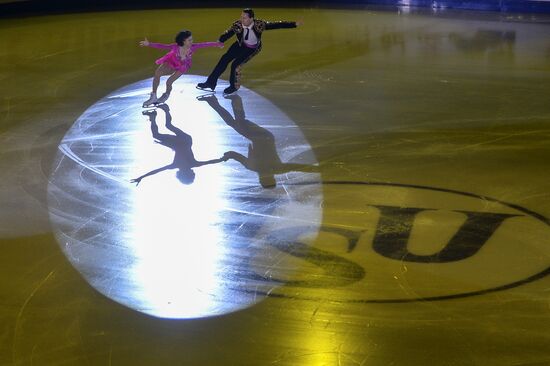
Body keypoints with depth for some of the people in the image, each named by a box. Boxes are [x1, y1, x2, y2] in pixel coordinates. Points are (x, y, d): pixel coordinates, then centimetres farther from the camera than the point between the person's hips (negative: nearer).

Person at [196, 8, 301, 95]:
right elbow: (228, 34, -29)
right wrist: (220, 41, -50)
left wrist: (294, 24, -30)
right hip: (240, 45, 3)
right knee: (225, 59, -7)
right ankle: (211, 83, 2)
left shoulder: (259, 24, -30)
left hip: (252, 48, -3)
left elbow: (275, 25, -28)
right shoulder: (237, 25, -24)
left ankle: (234, 86, 12)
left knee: (236, 64, -15)